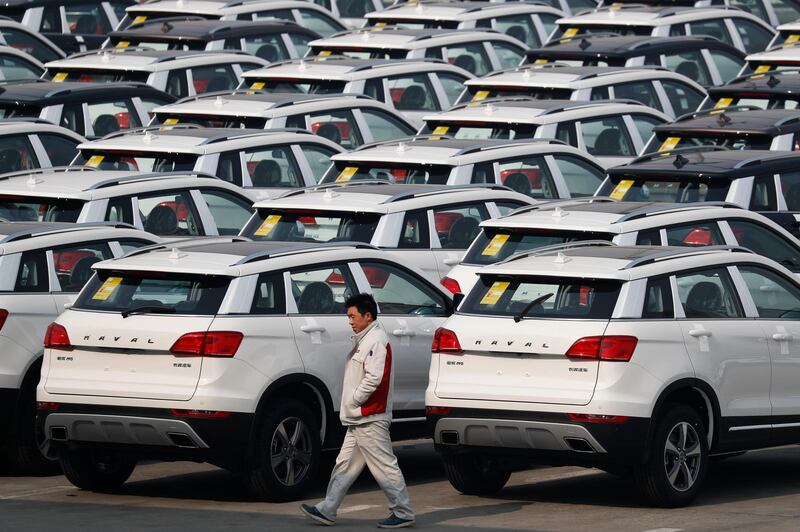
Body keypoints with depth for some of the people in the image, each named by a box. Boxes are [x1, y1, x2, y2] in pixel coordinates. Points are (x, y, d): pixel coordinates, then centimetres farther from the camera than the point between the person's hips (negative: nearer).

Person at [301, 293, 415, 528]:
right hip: (359, 419, 11)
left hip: (371, 420, -11)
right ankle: (327, 511, 15)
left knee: (385, 467, -6)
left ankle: (403, 514, -1)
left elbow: (374, 378, -24)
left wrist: (353, 401, -16)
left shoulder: (377, 341, -15)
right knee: (345, 465, 12)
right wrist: (350, 406, 14)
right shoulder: (364, 340, 18)